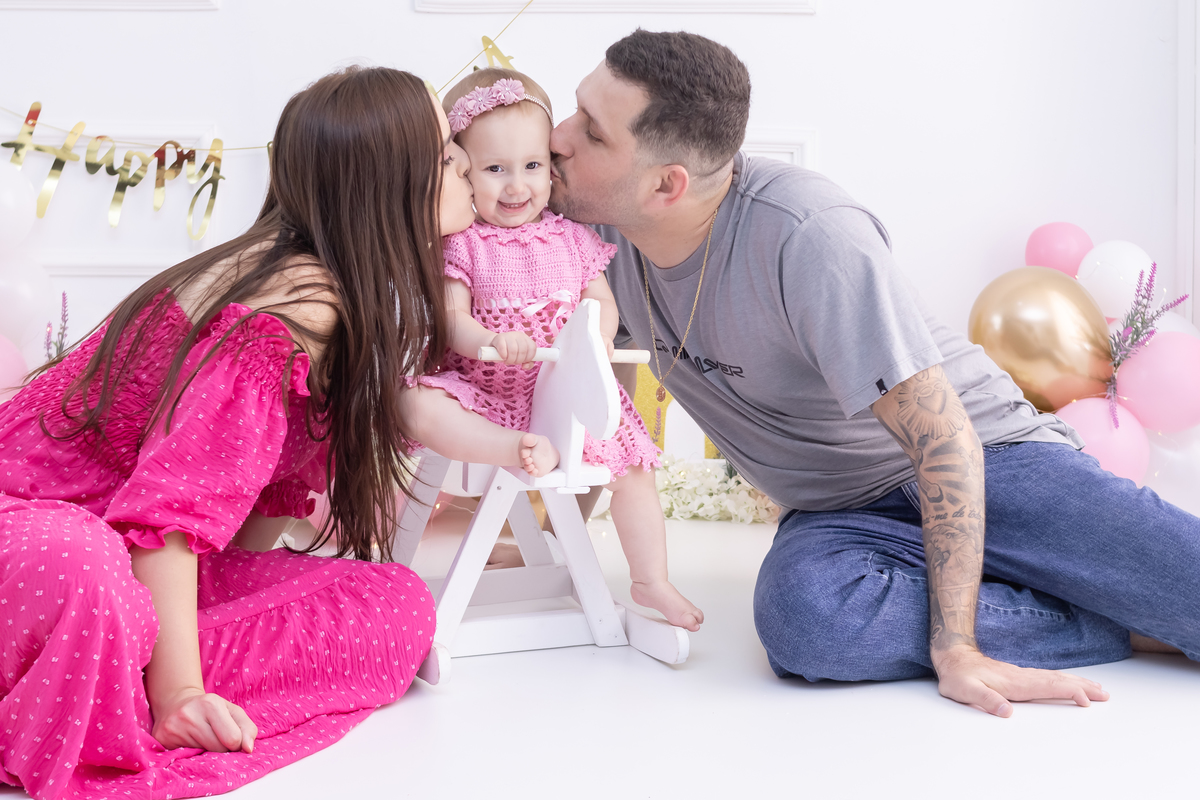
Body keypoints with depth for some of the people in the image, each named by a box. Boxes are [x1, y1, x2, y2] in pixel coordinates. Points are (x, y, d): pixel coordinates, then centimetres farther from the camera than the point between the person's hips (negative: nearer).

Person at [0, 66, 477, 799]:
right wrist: (180, 692, -26)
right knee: (77, 570, -45)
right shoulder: (295, 308, -21)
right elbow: (172, 502, -25)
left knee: (401, 607, -11)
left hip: (139, 571, 9)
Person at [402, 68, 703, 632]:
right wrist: (490, 342, -34)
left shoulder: (572, 240, 6)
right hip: (483, 393, -3)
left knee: (631, 468, -5)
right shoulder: (460, 245, -4)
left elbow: (602, 303, 9)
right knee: (419, 407, -31)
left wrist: (595, 338, -15)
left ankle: (651, 583, 10)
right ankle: (523, 451, -40)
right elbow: (452, 320, -11)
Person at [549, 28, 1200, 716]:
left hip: (987, 460, -5)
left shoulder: (807, 235, -26)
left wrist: (954, 645, -28)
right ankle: (1130, 626, -12)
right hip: (843, 512, 5)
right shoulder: (602, 226, -6)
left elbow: (945, 440, -25)